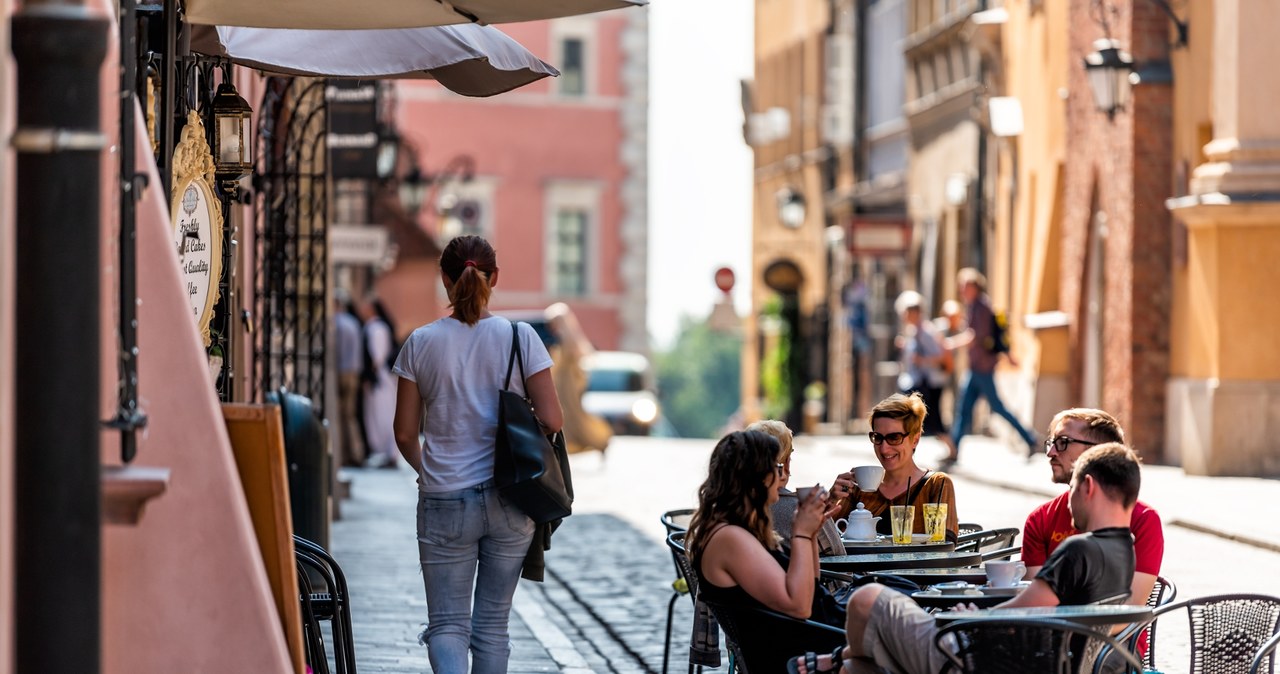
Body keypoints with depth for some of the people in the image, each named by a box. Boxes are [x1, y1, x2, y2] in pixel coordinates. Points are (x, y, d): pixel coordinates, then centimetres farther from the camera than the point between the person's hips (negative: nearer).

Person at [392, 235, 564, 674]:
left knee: (447, 622, 4)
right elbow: (551, 422, -6)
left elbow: (405, 434, 1)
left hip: (444, 503, -1)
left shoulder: (422, 344, -4)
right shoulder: (520, 338, -5)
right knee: (493, 623, 14)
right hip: (510, 501, 1)